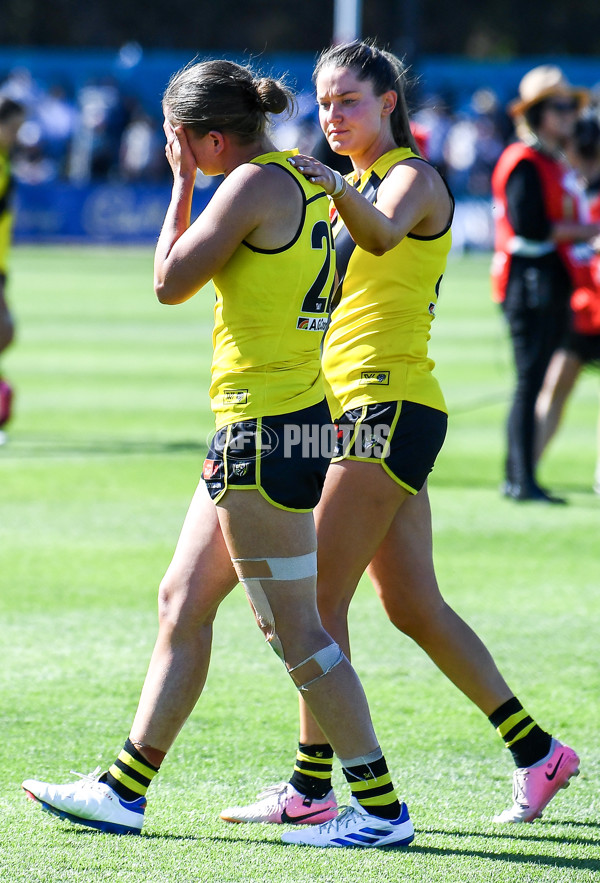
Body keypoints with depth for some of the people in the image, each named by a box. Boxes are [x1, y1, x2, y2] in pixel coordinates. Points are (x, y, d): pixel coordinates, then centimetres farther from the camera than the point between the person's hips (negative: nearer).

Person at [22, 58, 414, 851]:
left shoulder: (256, 184, -16)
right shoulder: (307, 181, 12)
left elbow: (170, 282, -10)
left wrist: (182, 184, 0)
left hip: (265, 426, -10)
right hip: (295, 419, 10)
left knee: (294, 630, -5)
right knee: (183, 601, 14)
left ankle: (382, 810, -2)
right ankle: (124, 791, 20)